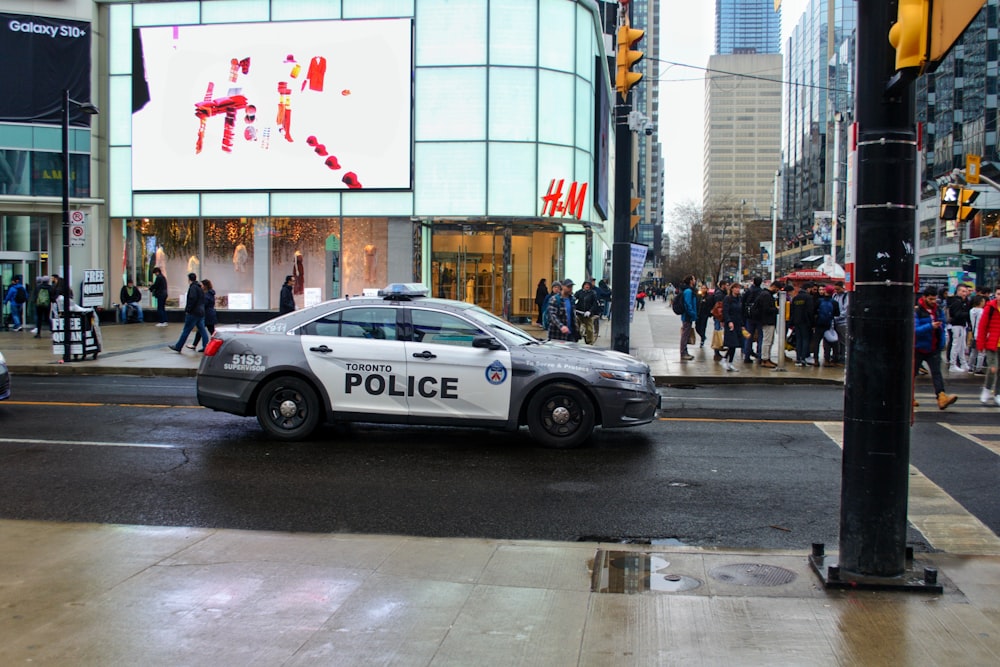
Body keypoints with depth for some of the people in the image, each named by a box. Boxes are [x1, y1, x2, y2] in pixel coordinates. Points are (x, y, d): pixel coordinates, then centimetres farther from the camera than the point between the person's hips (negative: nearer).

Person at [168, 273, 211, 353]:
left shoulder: (193, 287, -12)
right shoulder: (200, 288, 15)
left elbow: (192, 299, -22)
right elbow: (203, 300, 18)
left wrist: (188, 310, -16)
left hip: (193, 313, -8)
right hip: (201, 312, 8)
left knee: (186, 330, -2)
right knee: (202, 330, 8)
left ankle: (178, 347, 5)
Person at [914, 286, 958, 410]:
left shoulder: (939, 310, 6)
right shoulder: (916, 311, -13)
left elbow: (943, 328, 18)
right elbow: (915, 330, -22)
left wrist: (942, 343, 9)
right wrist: (930, 326, -31)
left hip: (934, 348, 4)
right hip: (919, 348, -4)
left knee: (936, 373, -8)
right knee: (912, 373, 8)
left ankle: (942, 397, -20)